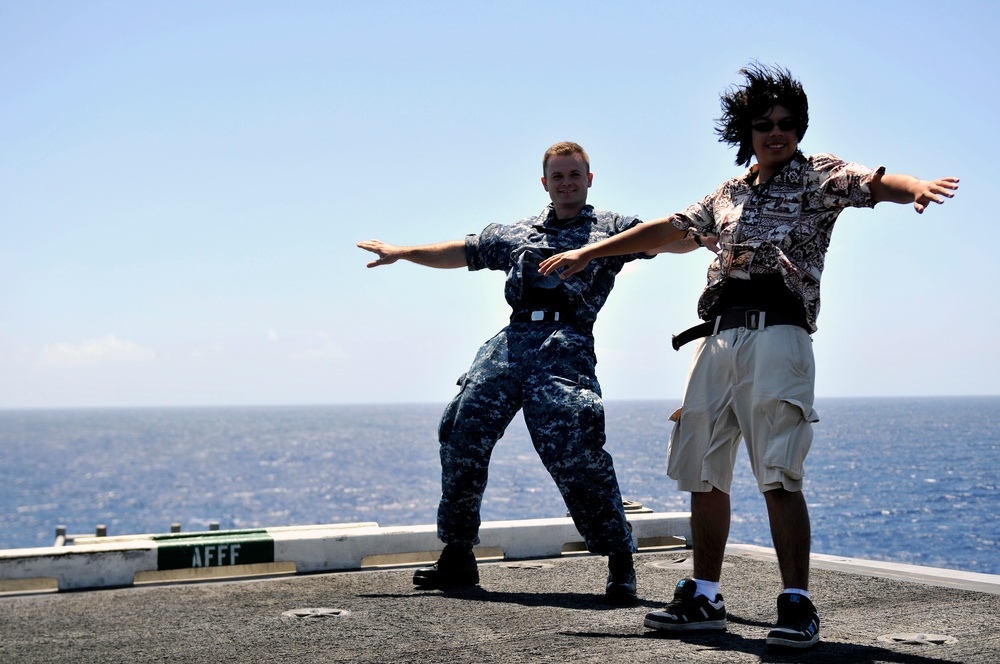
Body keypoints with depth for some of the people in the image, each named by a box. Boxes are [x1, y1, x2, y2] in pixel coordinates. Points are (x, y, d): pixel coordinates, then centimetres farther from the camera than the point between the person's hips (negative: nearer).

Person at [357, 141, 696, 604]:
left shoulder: (611, 228, 15)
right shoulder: (515, 234, 28)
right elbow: (461, 252, 37)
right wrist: (403, 252, 37)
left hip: (567, 346, -5)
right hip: (511, 341, 5)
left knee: (573, 451, -20)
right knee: (461, 436, 0)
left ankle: (620, 559, -8)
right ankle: (457, 555, 13)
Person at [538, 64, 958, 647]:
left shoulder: (818, 176, 7)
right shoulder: (728, 195, 23)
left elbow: (875, 182, -12)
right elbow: (665, 230, 32)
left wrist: (916, 187, -35)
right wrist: (589, 252, 34)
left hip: (777, 331, -6)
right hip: (716, 336, 6)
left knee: (778, 474, -13)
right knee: (703, 472, 7)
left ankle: (798, 604, -6)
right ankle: (704, 598, 16)